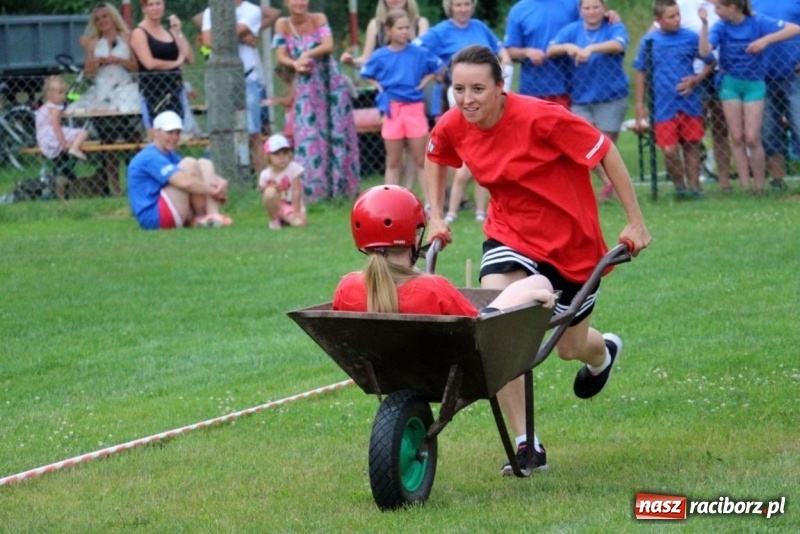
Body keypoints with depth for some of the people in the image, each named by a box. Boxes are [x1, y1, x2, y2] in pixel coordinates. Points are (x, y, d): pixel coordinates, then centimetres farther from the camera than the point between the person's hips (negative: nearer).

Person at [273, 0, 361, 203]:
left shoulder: (319, 19, -3)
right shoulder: (283, 25, -1)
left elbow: (328, 46, -14)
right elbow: (281, 55, -7)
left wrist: (307, 55, -26)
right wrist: (295, 64, -26)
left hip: (331, 81, 0)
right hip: (306, 86, 0)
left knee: (338, 132, 2)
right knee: (310, 135, -5)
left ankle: (342, 184, 10)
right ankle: (312, 188, -3)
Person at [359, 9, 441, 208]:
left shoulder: (420, 53, -2)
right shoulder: (380, 56, 0)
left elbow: (437, 68, 12)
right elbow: (366, 75, 14)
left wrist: (424, 81, 0)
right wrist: (379, 86, -2)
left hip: (414, 109, -1)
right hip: (392, 110, 1)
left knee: (422, 161, 3)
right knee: (393, 162, 8)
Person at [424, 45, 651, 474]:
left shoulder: (540, 118, -28)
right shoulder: (452, 127, -12)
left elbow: (606, 153, -18)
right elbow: (435, 158, 14)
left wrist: (635, 222, -16)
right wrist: (435, 217, 11)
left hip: (571, 240, -3)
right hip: (510, 234, 3)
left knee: (571, 348, 12)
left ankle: (603, 351, 55)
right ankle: (526, 444, -12)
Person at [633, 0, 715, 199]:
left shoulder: (690, 38, -2)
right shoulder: (649, 41, -2)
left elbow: (710, 62, 7)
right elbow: (641, 73, 6)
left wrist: (696, 79, -10)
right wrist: (640, 105, 5)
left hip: (690, 102, 1)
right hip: (664, 106, -1)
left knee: (691, 146, 7)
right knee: (670, 150, -5)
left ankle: (694, 186, 18)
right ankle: (679, 186, 15)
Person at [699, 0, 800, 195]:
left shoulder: (757, 22, -12)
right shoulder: (721, 27, -7)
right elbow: (704, 51, -22)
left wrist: (766, 39, -27)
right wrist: (704, 23, -28)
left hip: (754, 84, -2)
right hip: (730, 83, 2)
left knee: (752, 138, -6)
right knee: (737, 138, 2)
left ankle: (759, 187, 6)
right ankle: (745, 188, 7)